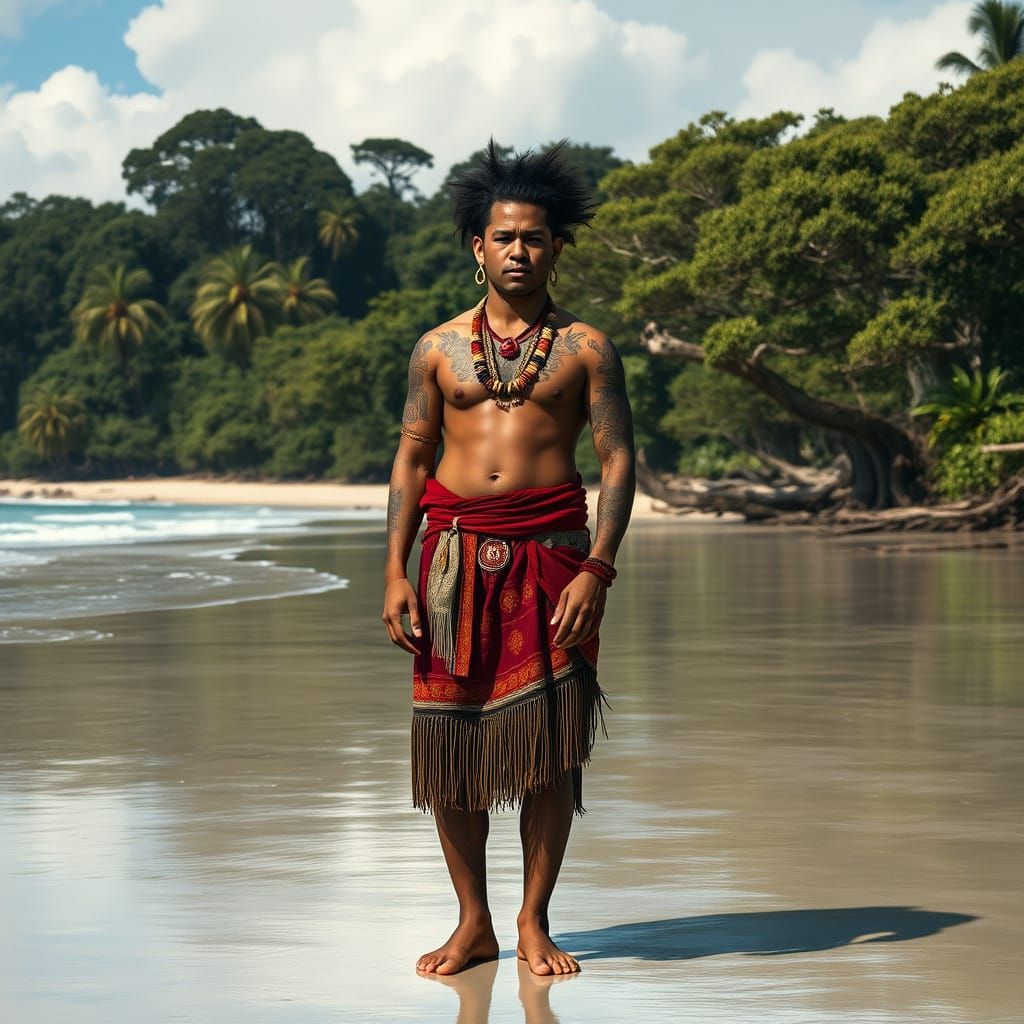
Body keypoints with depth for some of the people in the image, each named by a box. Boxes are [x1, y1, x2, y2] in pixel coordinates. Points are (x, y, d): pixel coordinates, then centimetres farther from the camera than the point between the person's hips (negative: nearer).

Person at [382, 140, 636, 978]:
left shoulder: (585, 348, 5)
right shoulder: (439, 349, 11)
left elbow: (619, 461, 1)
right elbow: (412, 459, 11)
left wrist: (597, 570, -10)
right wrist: (395, 573, 2)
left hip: (550, 552, -2)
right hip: (455, 553, 2)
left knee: (547, 748, -3)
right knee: (449, 741, 1)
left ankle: (535, 923, 9)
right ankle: (473, 923, 13)